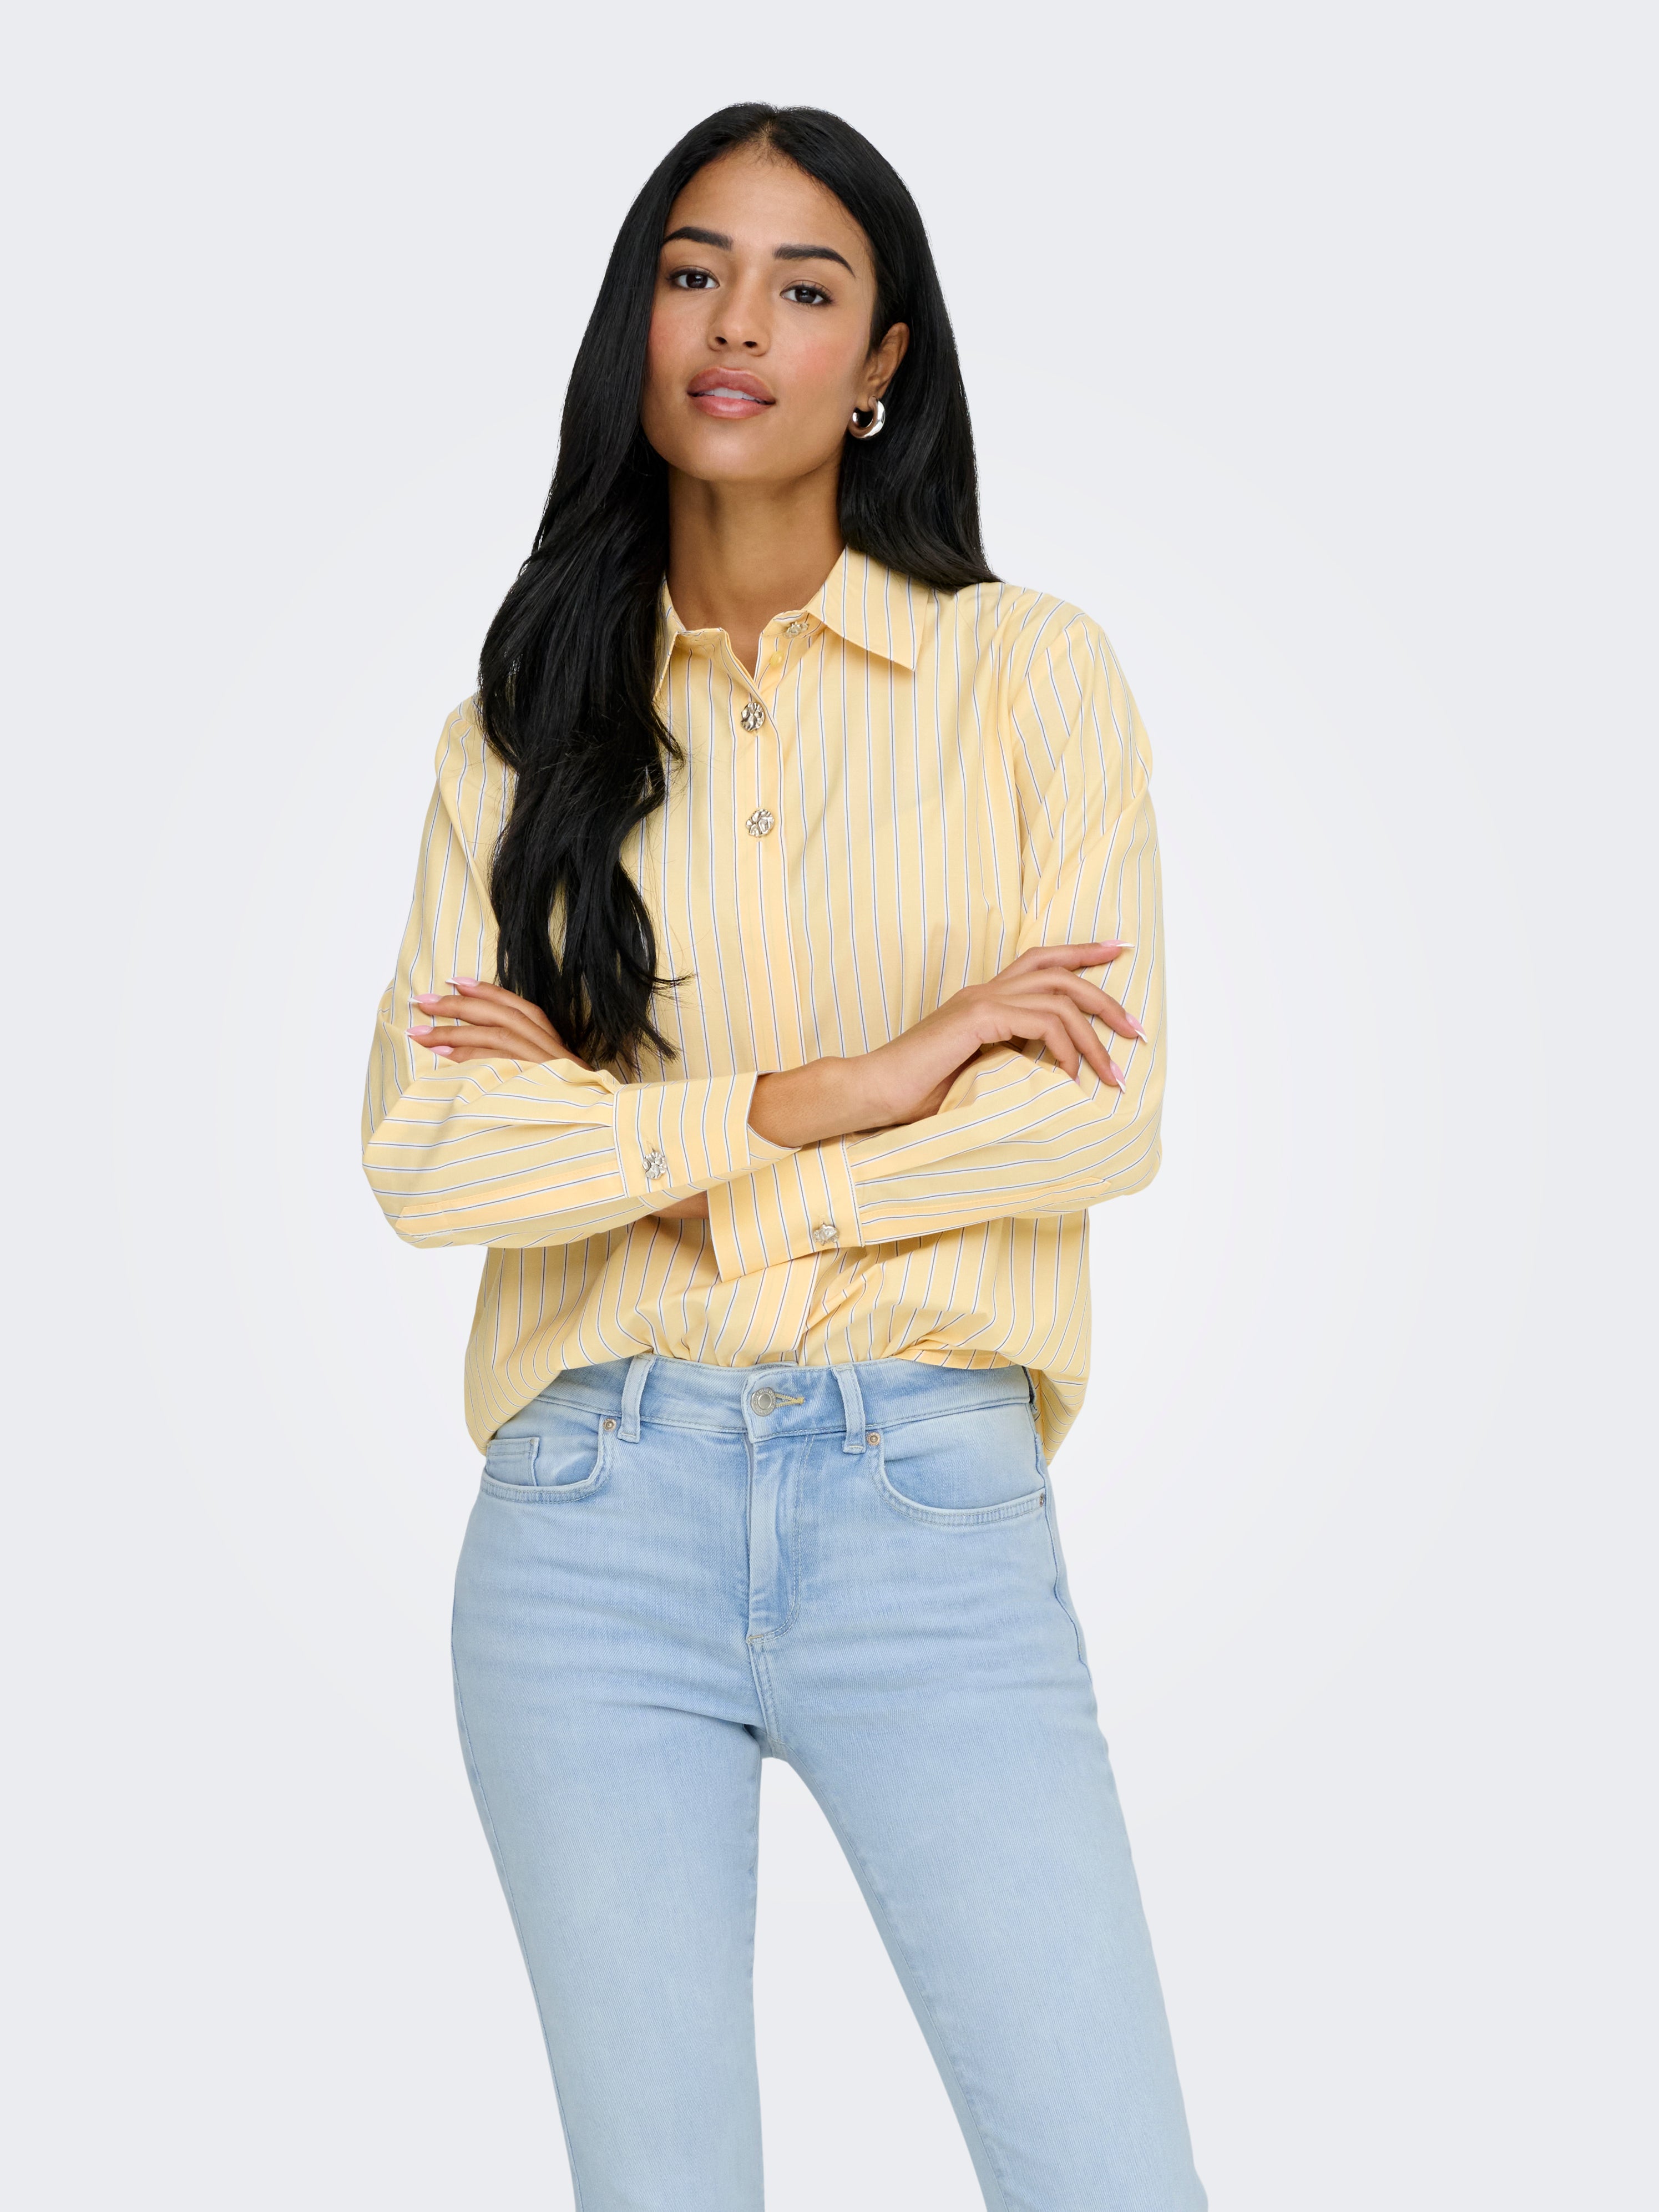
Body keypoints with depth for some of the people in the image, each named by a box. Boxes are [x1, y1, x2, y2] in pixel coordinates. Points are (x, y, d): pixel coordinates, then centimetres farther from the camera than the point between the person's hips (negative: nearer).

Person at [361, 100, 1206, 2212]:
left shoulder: (1031, 671, 4)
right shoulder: (521, 731, 9)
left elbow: (1099, 1113, -6)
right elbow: (420, 1149, -4)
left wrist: (629, 1137, -7)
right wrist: (832, 1097, -13)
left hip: (931, 1502, -1)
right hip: (594, 1512, 2)